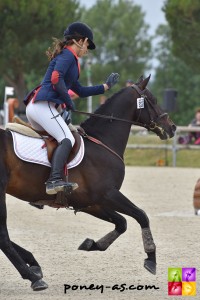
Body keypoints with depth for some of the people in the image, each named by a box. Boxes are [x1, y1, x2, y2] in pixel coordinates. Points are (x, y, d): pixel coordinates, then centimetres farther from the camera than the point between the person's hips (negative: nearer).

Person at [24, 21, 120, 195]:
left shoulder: (67, 56, 28)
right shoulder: (67, 55, -3)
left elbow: (81, 91, 34)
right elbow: (56, 79, -21)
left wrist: (106, 86, 35)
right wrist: (68, 101, -10)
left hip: (33, 107, 11)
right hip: (43, 105, -11)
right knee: (67, 140, -22)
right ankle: (55, 180, -40)